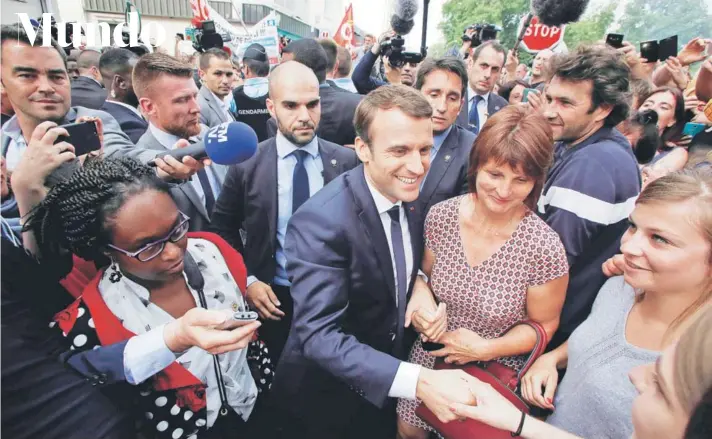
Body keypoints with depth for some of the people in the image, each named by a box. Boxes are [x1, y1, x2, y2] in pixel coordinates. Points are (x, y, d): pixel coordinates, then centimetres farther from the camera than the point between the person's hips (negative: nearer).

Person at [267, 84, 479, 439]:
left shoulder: (409, 193, -8)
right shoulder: (320, 221, -30)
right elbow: (318, 335, -32)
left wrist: (420, 284, -14)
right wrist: (418, 382, -40)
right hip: (323, 398, -5)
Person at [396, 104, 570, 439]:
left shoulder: (544, 248, -26)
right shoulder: (441, 215, -17)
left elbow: (542, 325, -10)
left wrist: (485, 349, -21)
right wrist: (422, 292, -20)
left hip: (494, 372, -3)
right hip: (431, 355, 3)